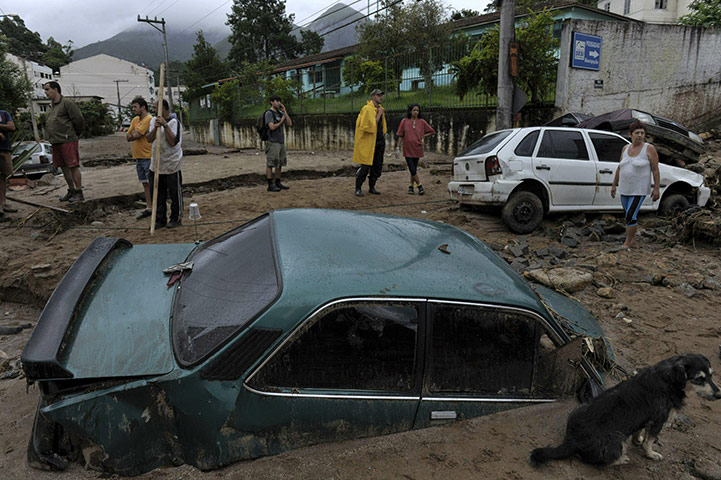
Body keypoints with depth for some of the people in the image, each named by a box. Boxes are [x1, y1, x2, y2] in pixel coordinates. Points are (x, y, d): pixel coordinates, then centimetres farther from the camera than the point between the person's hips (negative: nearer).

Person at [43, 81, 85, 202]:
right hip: (56, 142, 9)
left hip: (67, 141, -9)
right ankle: (71, 191, 19)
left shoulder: (67, 103, -7)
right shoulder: (51, 106, 19)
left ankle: (79, 192, -4)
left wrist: (73, 134, 0)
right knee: (64, 167, 11)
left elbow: (79, 119, -10)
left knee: (73, 166, -8)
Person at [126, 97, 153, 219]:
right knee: (145, 183, 11)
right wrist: (134, 134, -5)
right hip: (138, 157, 8)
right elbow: (127, 137, 13)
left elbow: (136, 135, -17)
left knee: (152, 184, -6)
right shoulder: (135, 120, 15)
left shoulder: (149, 119, -12)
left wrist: (132, 134, 4)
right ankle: (148, 208, 17)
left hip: (148, 157, -8)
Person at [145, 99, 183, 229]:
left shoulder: (174, 122, -11)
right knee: (157, 194, 10)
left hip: (171, 164, -6)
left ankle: (176, 219, 17)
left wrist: (165, 125, -22)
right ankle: (160, 219, 20)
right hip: (156, 164, 7)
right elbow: (149, 139, 1)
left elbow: (172, 142, -20)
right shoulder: (153, 120, 10)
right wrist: (155, 128, -14)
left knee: (175, 194, 4)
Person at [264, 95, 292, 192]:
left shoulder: (281, 113, 14)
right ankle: (270, 185, -4)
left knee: (279, 164, 11)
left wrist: (285, 111, -2)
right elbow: (272, 127, -23)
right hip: (272, 143, -8)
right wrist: (281, 121, -8)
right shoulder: (269, 113, -11)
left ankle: (278, 183, 19)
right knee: (270, 164, -6)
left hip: (281, 143, 8)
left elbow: (290, 124, 3)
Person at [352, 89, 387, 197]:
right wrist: (379, 115, -18)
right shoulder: (367, 109, -12)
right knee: (365, 166, -7)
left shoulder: (380, 109, 15)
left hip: (379, 142, 8)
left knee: (377, 166, 9)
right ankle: (358, 188, 3)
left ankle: (372, 187, 20)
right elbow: (371, 126, -20)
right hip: (368, 142, -8)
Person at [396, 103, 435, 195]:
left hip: (417, 149, 1)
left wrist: (422, 136, 2)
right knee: (412, 169, -8)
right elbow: (400, 136, 3)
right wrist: (399, 147, 0)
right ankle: (420, 187, 0)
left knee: (414, 169, 7)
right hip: (407, 149, -1)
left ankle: (411, 186, 21)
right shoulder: (404, 121, 1)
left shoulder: (422, 122, 3)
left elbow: (432, 132, 10)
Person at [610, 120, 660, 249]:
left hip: (639, 189, -6)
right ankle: (633, 241, 31)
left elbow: (655, 169, -8)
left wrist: (656, 188, -12)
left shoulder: (649, 148, -8)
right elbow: (620, 168, 13)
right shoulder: (625, 148, 7)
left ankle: (626, 244, -1)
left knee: (630, 216, -11)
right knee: (632, 214, 17)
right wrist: (614, 185, 13)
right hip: (625, 188, 6)